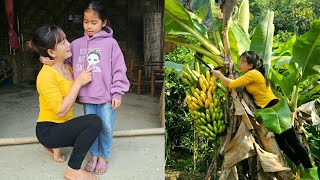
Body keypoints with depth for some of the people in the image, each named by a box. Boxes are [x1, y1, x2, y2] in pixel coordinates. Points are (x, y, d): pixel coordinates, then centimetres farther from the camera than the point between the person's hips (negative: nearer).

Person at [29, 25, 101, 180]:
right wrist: (78, 82, -25)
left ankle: (55, 146, 19)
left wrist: (86, 77, -7)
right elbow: (61, 111, -26)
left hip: (62, 126, 9)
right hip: (47, 130, -9)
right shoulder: (46, 75, -22)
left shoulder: (68, 68, 5)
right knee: (94, 121, -27)